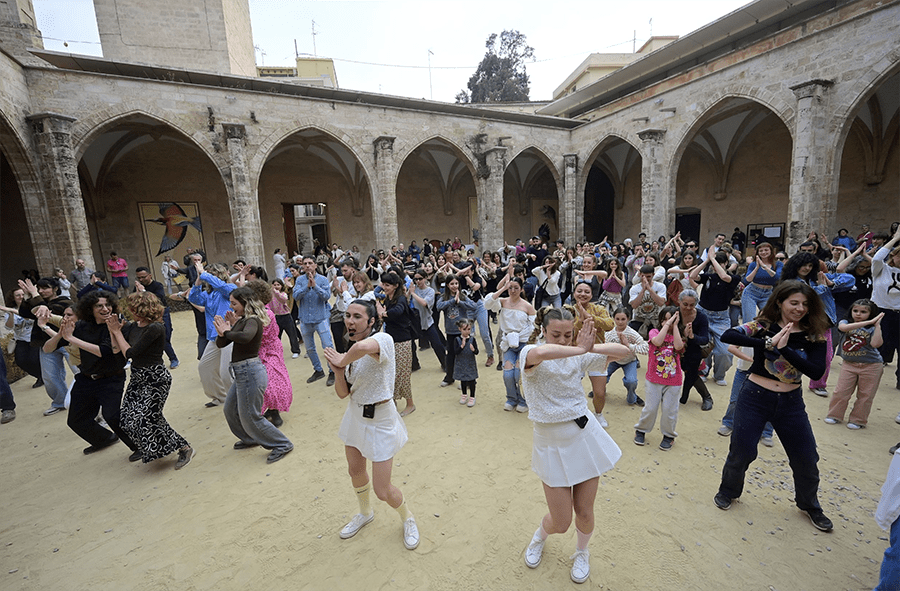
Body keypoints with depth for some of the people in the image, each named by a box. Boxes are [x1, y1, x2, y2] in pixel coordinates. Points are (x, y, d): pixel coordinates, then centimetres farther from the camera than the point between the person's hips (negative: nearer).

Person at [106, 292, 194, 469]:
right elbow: (117, 348, 10)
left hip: (155, 378, -9)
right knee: (128, 418, 10)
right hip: (138, 377, 9)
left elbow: (130, 353, -20)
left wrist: (117, 331, -9)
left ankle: (184, 449, 4)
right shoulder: (134, 326, 5)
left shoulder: (155, 328, -21)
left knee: (146, 419, -8)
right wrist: (113, 329, 0)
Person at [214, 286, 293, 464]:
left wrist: (226, 332, -25)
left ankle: (282, 445, 13)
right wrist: (226, 328, -7)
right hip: (242, 373, 10)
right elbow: (220, 344, 8)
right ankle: (250, 439, 44)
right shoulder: (241, 321, 9)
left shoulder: (252, 321, -17)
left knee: (250, 417, 1)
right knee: (230, 410, 23)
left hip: (250, 372, -10)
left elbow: (245, 336, -42)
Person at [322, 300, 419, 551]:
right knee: (355, 470, 26)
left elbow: (362, 347, -50)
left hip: (379, 420, -8)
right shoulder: (351, 351, 1)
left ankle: (407, 518, 35)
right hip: (355, 416, 8)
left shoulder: (383, 339, -25)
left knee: (383, 490, 1)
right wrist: (339, 370, -19)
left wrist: (343, 360, -29)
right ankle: (365, 513, 55)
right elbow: (342, 393, 1)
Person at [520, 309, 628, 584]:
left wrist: (589, 347, -19)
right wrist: (581, 349, -30)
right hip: (551, 444, -3)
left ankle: (582, 552, 49)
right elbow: (540, 353, -42)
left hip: (585, 436, 3)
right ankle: (540, 535, 44)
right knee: (560, 523, 6)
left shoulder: (578, 357, -1)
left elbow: (623, 351, -1)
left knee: (584, 512, 14)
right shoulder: (529, 354, -16)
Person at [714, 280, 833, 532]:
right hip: (755, 398, -3)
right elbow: (727, 336, -26)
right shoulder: (764, 325, -8)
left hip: (790, 403, 3)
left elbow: (817, 372, -16)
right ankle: (728, 491, 33)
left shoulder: (813, 335, -2)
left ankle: (809, 505, 42)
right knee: (742, 451, 6)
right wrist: (768, 343, -32)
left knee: (806, 459, 13)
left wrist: (784, 348, -27)